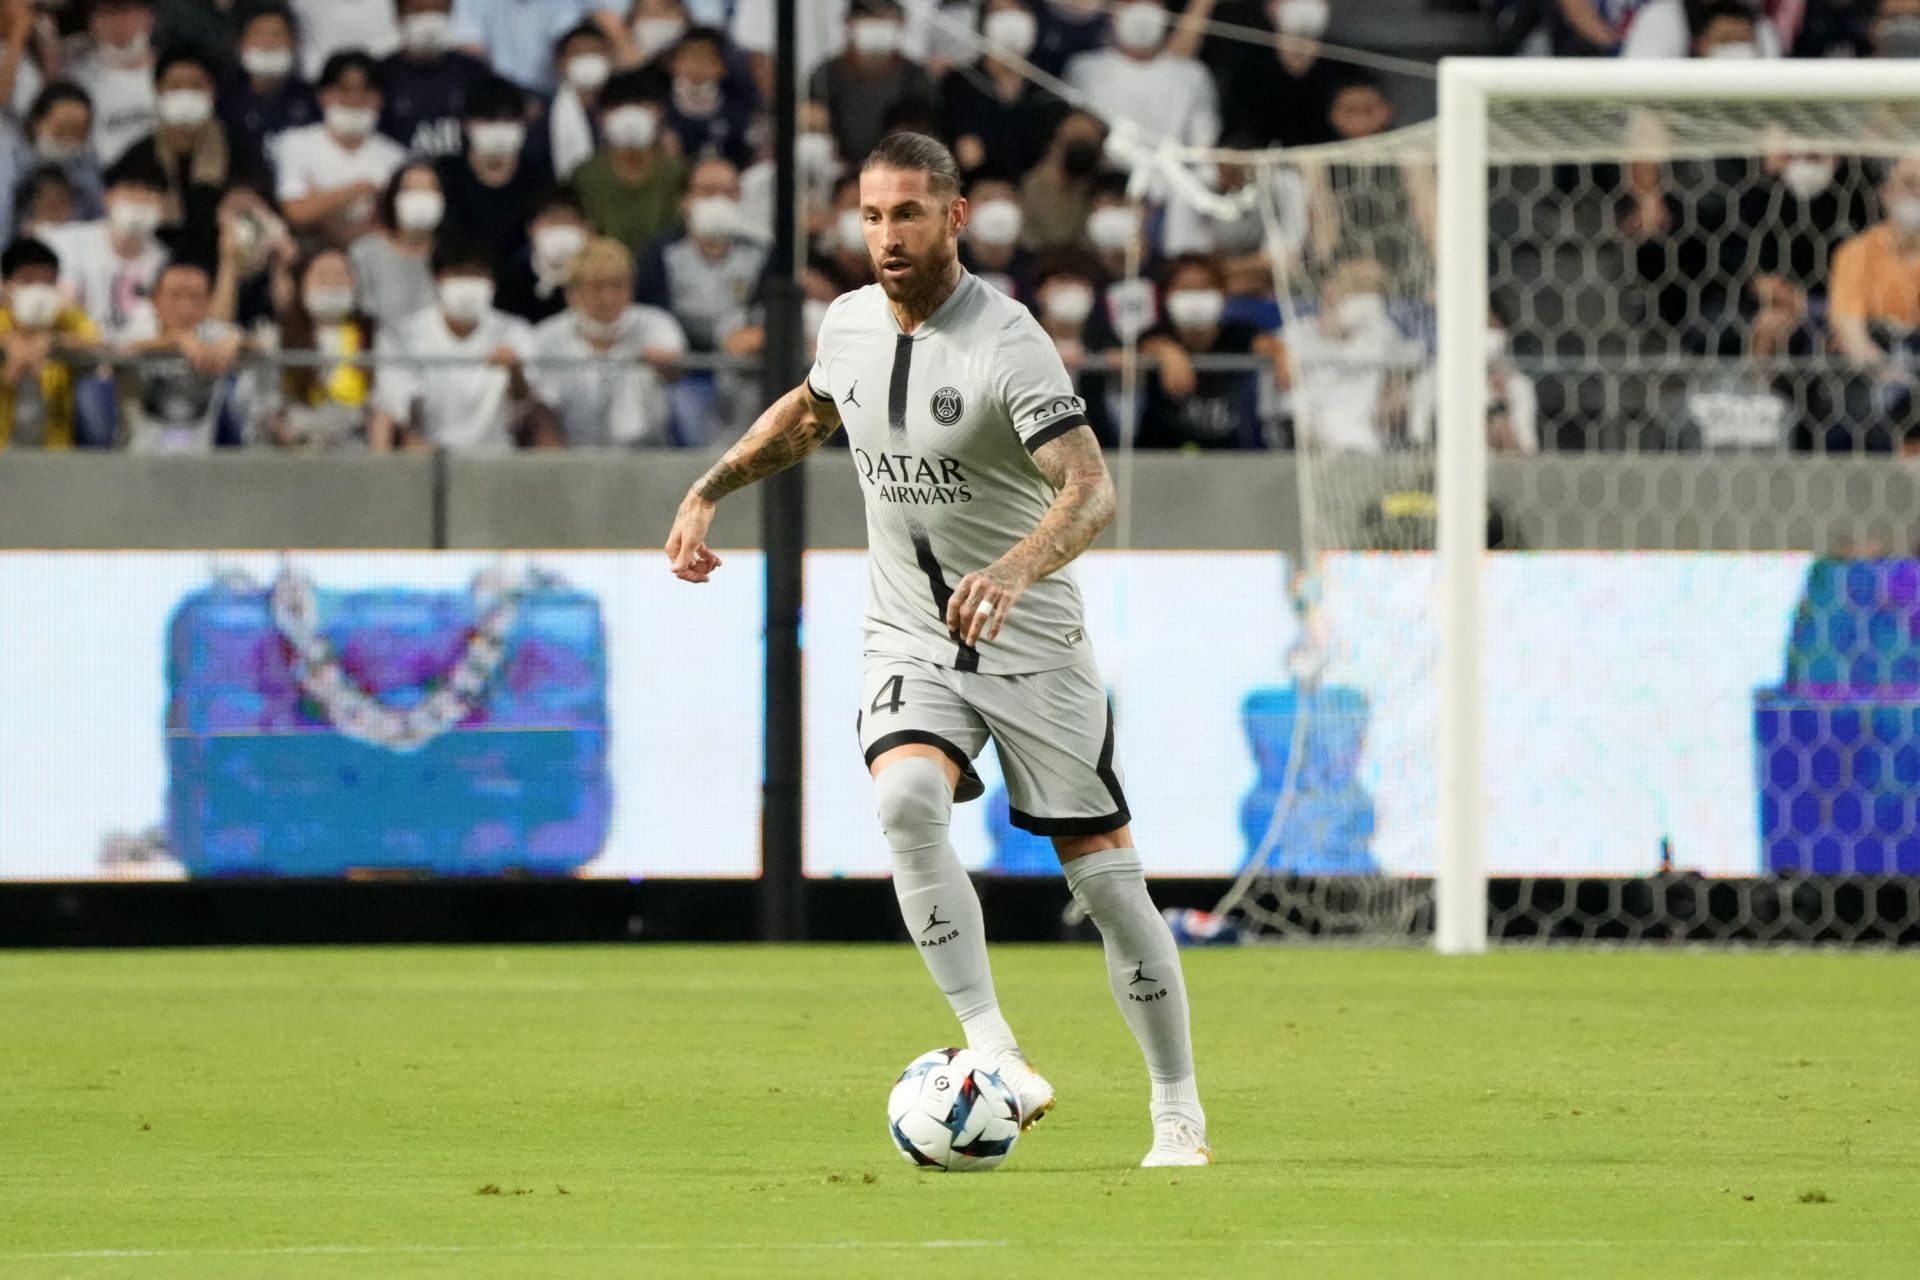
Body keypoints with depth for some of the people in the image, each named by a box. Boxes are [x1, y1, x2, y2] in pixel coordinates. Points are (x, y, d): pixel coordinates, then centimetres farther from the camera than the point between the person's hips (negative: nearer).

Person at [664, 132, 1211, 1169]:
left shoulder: (1008, 344, -18)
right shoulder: (848, 324, 1)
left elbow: (1091, 489, -28)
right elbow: (808, 411, 26)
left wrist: (1015, 571, -45)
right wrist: (709, 490, 19)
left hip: (1034, 651, -4)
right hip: (911, 646, 4)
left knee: (1107, 879, 0)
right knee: (908, 801, -28)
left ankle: (1178, 1115, 15)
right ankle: (997, 1060, -28)